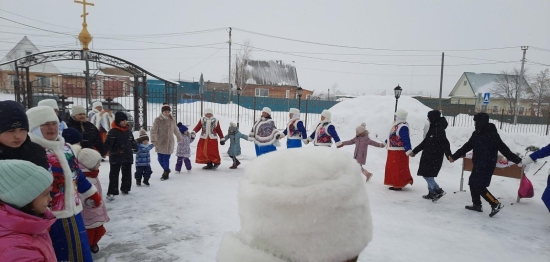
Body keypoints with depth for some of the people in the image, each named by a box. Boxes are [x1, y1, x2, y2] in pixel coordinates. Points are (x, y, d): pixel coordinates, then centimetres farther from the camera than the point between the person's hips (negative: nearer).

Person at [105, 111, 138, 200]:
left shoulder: (128, 131, 7)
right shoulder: (113, 132, -15)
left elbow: (132, 141, 22)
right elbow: (107, 144, -23)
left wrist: (135, 147, 26)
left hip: (128, 156, 7)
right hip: (116, 157, -6)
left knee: (127, 174, 16)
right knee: (114, 175, -4)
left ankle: (125, 189, 32)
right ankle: (111, 192, -2)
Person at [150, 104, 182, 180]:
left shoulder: (172, 120, 4)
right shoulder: (158, 120, -7)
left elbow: (175, 129, 20)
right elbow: (153, 130, -15)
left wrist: (179, 137, 32)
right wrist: (153, 140, -28)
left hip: (169, 142, 1)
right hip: (160, 143, -1)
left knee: (166, 158, -5)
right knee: (160, 159, 5)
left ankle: (166, 173, 13)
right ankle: (167, 170, 31)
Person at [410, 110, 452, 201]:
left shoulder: (439, 129, -16)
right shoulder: (432, 128, 13)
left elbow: (445, 143, -23)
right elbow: (425, 142, 20)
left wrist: (448, 155, -35)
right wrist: (415, 151, 23)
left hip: (435, 157, -9)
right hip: (428, 156, 9)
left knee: (427, 174, -8)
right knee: (428, 175, 13)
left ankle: (438, 191, 1)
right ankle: (432, 193, 22)